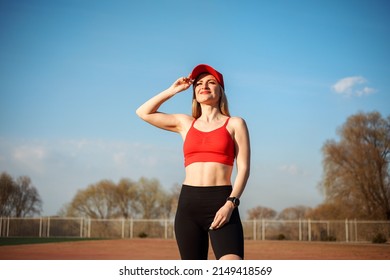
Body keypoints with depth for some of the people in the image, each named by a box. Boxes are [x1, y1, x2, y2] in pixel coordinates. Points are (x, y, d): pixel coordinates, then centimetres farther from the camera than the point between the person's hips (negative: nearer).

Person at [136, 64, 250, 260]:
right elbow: (143, 113, 21)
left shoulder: (235, 124, 8)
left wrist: (231, 203, -12)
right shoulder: (185, 123, 18)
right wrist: (172, 91, 17)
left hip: (221, 202, -3)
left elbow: (244, 168, 1)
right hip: (188, 202, 4)